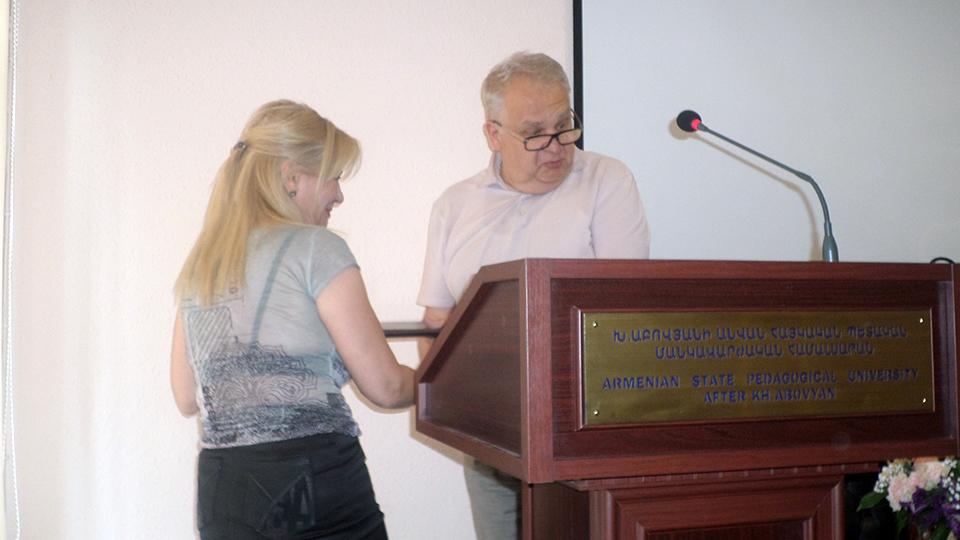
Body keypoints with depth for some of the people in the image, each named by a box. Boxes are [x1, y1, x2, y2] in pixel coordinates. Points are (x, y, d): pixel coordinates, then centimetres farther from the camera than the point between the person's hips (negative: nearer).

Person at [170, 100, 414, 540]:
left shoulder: (198, 263, 12)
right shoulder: (315, 248, -7)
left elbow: (188, 400, 18)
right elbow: (385, 387, -6)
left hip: (220, 490, 7)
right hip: (315, 483, -6)